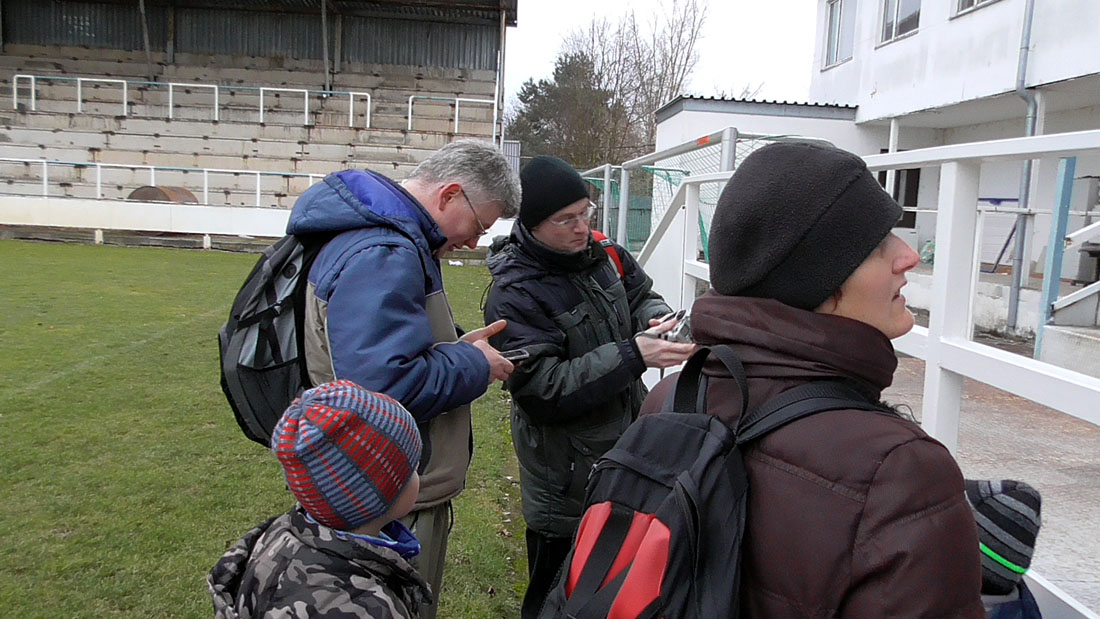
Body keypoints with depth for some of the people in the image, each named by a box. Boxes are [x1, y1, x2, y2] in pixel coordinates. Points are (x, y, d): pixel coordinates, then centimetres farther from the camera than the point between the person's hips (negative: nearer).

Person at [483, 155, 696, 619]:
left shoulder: (601, 257, 1)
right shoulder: (514, 297, -21)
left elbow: (641, 294, 17)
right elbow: (543, 389, -28)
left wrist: (657, 318, -8)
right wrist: (632, 356, -32)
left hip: (625, 454, 7)